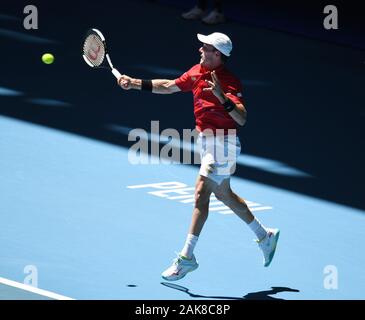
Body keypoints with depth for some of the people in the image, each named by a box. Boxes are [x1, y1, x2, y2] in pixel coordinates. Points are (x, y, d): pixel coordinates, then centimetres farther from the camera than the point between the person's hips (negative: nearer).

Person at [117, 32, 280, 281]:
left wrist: (222, 97, -42)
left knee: (201, 194, -11)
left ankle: (186, 257, -7)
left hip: (222, 143, -9)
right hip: (207, 140, 9)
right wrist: (135, 83, 13)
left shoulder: (229, 82, -20)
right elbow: (169, 86, 17)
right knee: (224, 195, 20)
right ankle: (265, 235, 36)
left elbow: (242, 119, -28)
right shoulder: (197, 72, 4)